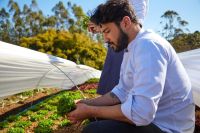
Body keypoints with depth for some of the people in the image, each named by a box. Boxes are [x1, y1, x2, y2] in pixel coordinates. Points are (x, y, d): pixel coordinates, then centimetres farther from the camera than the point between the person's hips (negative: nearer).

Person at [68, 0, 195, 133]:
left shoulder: (148, 45, -24)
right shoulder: (131, 48, 8)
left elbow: (141, 112, -31)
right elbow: (122, 92, 12)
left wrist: (90, 111, -20)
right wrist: (90, 103, 0)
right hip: (150, 116, 9)